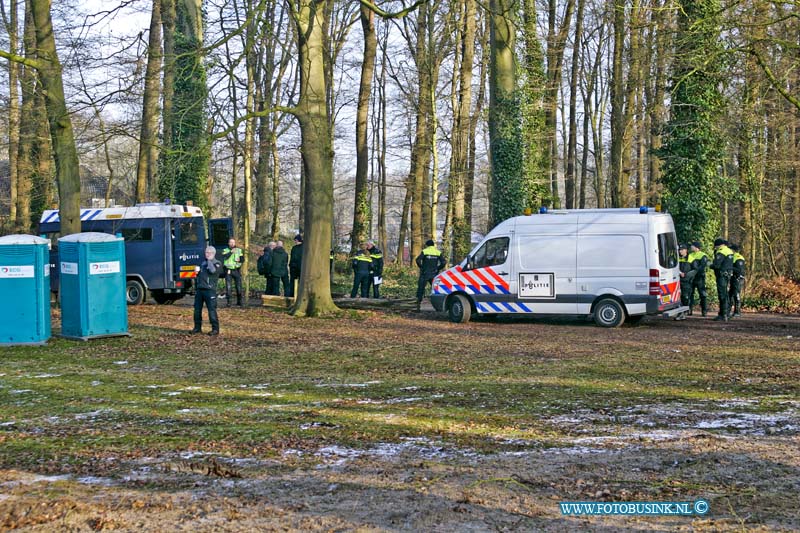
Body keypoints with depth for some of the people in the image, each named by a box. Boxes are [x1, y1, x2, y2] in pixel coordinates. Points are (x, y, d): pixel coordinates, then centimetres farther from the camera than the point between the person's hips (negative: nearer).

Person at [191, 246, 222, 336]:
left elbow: (213, 270, -20)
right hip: (199, 289, 7)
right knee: (197, 309, 7)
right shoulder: (203, 263, 22)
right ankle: (197, 327, 16)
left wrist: (209, 261, -9)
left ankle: (215, 329, -5)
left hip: (209, 290, -7)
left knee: (212, 310, -9)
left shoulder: (217, 263, 1)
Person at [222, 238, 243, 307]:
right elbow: (225, 257, -13)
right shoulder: (225, 250, 7)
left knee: (239, 287, 0)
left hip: (237, 271, 1)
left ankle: (239, 302, 11)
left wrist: (239, 259, -19)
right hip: (228, 271, -1)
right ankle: (228, 302, -3)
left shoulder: (239, 250, 12)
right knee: (228, 286, -7)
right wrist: (231, 252, -25)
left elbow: (243, 259, 3)